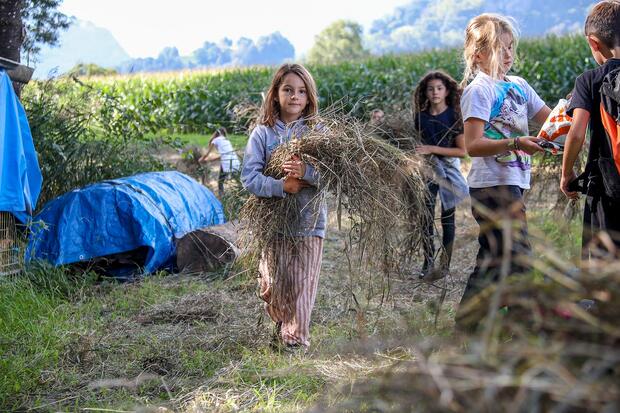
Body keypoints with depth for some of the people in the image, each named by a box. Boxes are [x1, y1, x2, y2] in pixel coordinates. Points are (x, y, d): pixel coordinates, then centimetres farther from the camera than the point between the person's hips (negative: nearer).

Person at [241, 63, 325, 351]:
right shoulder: (263, 132, 2)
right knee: (272, 287, 5)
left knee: (302, 284, -1)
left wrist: (306, 172, -25)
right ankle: (283, 327, 32)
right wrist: (281, 187, -20)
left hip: (309, 220, -1)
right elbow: (249, 176, -5)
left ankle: (296, 338, 16)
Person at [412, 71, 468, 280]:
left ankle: (445, 265, 9)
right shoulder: (421, 117, 5)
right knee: (426, 217, 0)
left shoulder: (454, 116, -7)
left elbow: (462, 150, -11)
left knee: (447, 219, 3)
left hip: (448, 170, -3)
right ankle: (428, 263, 9)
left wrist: (433, 149, -17)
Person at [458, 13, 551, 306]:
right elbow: (473, 145, -17)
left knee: (492, 261, 13)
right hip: (493, 185, -9)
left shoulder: (518, 85, 16)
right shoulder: (479, 90, -8)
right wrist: (514, 143, -29)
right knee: (517, 259, -12)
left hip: (513, 183, 9)